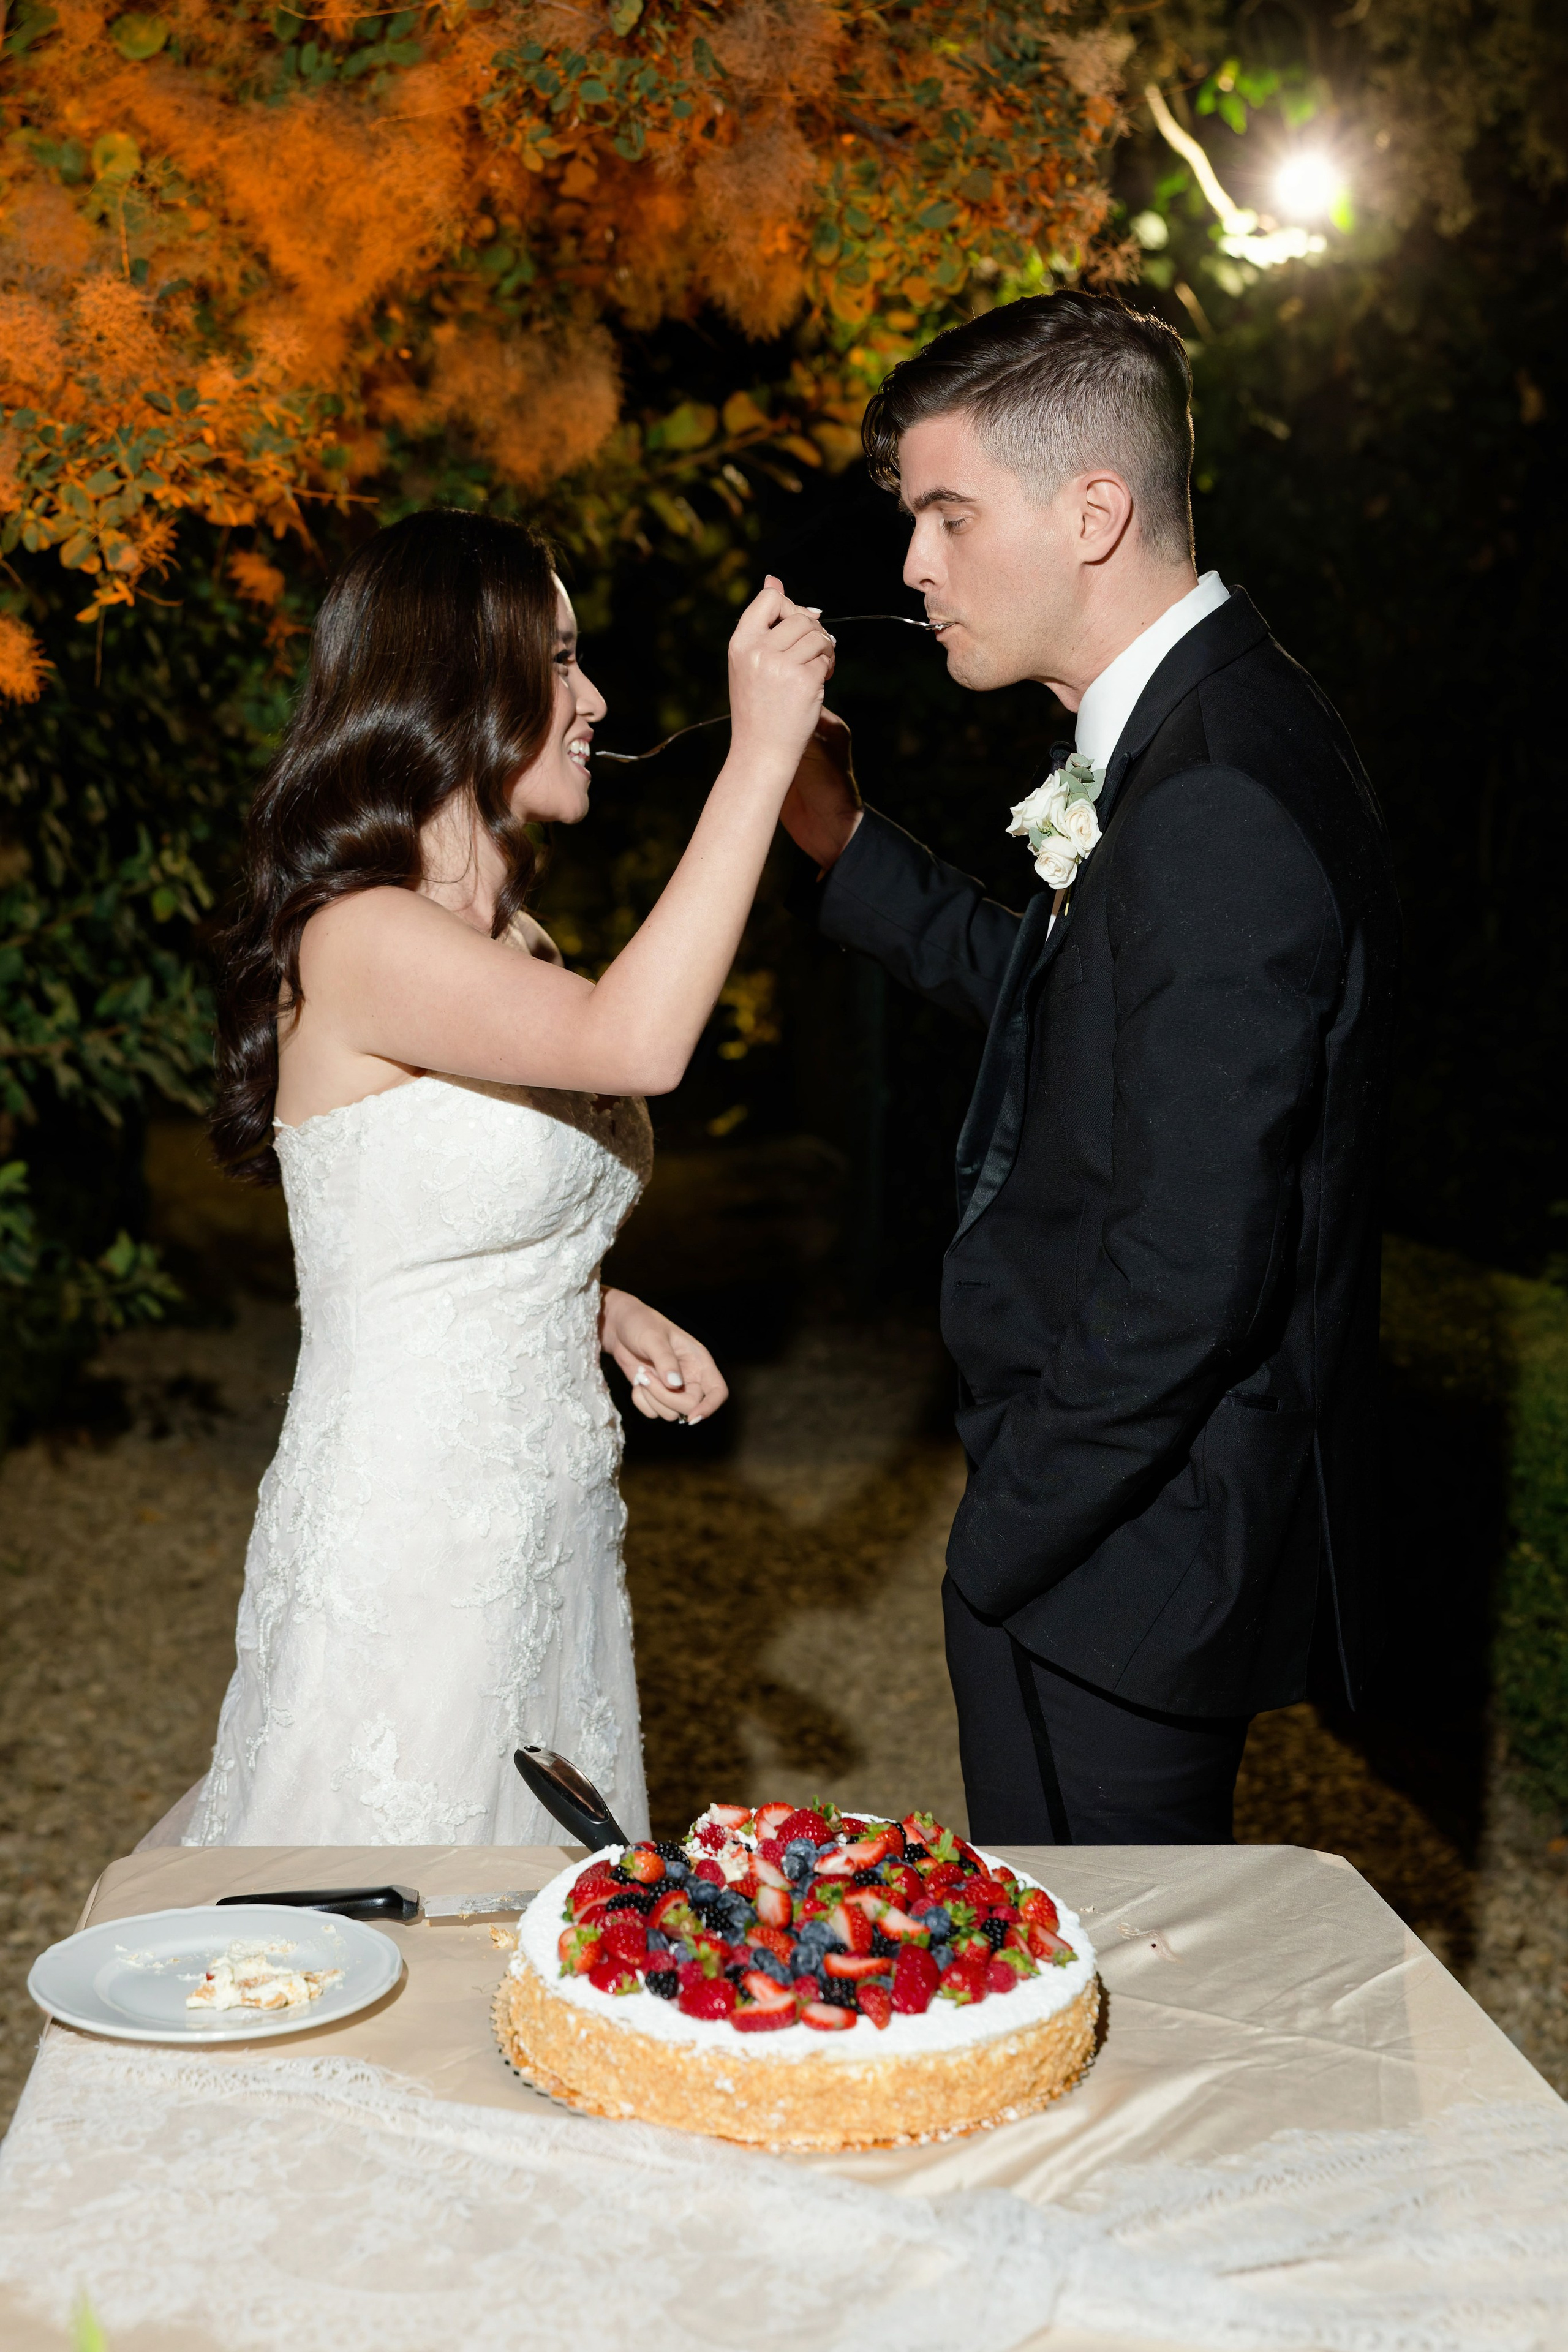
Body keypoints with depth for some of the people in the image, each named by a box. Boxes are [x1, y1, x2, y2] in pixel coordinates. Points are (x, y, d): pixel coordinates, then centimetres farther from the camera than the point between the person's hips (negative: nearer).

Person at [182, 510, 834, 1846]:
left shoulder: (508, 942, 10)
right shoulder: (356, 940, -18)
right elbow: (636, 1044, -34)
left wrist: (608, 1314, 2)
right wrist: (762, 752, -28)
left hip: (548, 1529, 8)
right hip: (409, 1546, -8)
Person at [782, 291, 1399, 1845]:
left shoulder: (1217, 812, -26)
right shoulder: (1185, 740, 8)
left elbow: (1185, 1275, -27)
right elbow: (1071, 1008, 19)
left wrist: (1005, 1541, -16)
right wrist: (846, 846, 11)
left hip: (1125, 1563, -10)